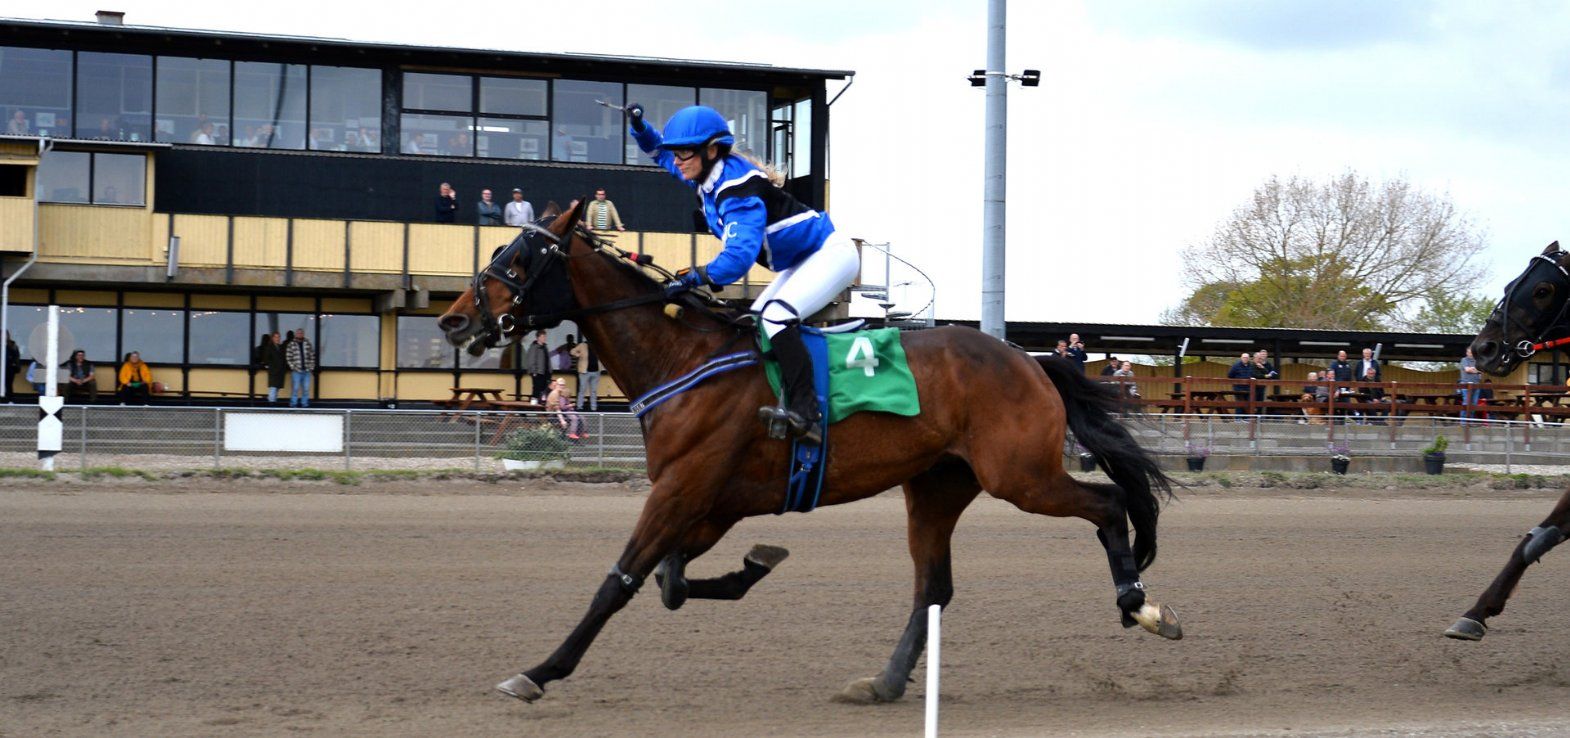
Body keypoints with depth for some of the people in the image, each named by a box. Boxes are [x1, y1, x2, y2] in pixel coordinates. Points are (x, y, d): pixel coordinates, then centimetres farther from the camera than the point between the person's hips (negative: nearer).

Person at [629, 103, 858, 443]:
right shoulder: (711, 176, 3)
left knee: (777, 315, -30)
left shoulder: (737, 189, -27)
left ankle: (806, 415, -41)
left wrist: (695, 277, -45)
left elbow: (741, 254, -39)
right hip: (801, 263, 11)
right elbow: (660, 152, 21)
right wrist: (640, 127, 3)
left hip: (831, 253, -11)